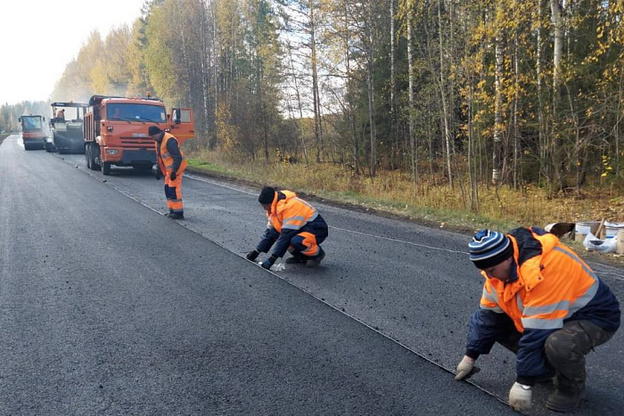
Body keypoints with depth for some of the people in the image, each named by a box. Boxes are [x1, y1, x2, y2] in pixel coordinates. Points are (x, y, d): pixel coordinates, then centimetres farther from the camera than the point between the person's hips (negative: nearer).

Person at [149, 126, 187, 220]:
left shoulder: (169, 140, -21)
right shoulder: (158, 141, 9)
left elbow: (178, 157, -24)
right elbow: (158, 156, 20)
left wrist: (174, 172, -26)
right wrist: (158, 170, 16)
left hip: (176, 168, -10)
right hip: (169, 169, 10)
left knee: (174, 190, -9)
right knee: (168, 189, 12)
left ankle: (179, 213, -3)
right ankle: (172, 210, 20)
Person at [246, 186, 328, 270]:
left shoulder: (290, 206, -28)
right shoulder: (275, 207, 2)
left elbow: (286, 235, -30)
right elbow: (269, 231, 10)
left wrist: (272, 258, -28)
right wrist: (257, 251, 6)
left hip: (317, 230, -9)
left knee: (296, 241, -37)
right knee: (274, 232, -9)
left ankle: (318, 254, -5)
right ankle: (300, 256, 5)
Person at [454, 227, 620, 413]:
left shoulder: (541, 269, -37)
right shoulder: (501, 264, -10)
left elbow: (538, 332, -34)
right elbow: (488, 314, -1)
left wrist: (523, 382, -28)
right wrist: (470, 356, 0)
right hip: (550, 313, 8)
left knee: (558, 345, -37)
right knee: (497, 321, -4)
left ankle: (572, 387, -3)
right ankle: (548, 365, 15)